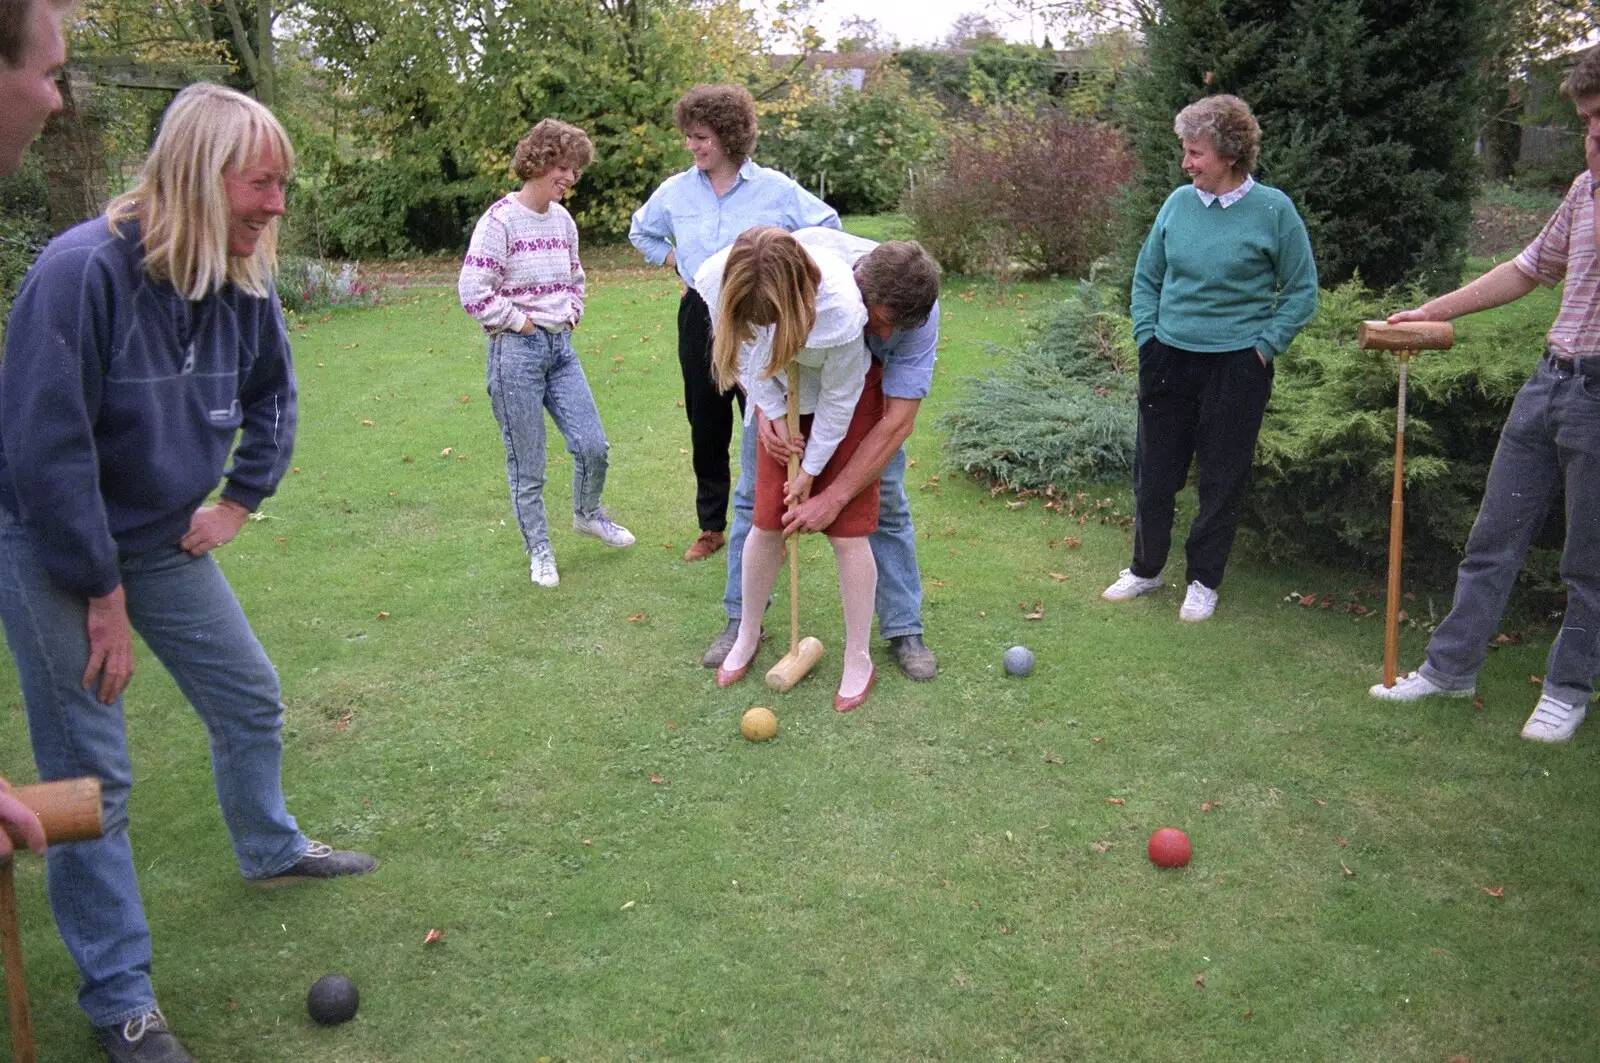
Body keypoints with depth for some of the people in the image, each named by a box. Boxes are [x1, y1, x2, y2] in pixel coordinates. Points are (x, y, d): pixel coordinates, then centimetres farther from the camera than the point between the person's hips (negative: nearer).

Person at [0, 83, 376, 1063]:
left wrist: (240, 502, 7)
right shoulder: (83, 271, -27)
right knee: (90, 773, -2)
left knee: (251, 701, 16)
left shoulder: (245, 282, -5)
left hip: (166, 541, 7)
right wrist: (102, 594, -18)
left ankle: (272, 849, 45)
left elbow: (273, 398, 15)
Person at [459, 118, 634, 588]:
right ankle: (539, 550, 21)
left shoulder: (563, 220, 8)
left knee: (593, 446, 6)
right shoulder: (500, 220, -13)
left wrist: (571, 313, 8)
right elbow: (473, 291, -18)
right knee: (527, 466, 4)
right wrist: (520, 323, -12)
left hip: (561, 347, 6)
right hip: (516, 352, -6)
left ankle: (587, 514, 35)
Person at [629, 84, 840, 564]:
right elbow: (640, 231, 22)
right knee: (706, 428, 11)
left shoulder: (775, 189, -7)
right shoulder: (674, 191, 3)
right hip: (700, 320, 4)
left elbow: (827, 224, 6)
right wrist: (675, 261, 9)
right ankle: (712, 527, 25)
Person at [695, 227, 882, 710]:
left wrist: (811, 469, -13)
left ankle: (858, 660, 11)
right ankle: (748, 634, 26)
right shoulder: (717, 281, -30)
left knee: (847, 532, -4)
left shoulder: (841, 308, -40)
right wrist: (771, 410, -10)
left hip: (847, 394, -3)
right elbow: (745, 345, -7)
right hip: (781, 396, 4)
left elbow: (839, 396, -23)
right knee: (767, 522, 3)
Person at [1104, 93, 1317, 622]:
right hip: (1169, 360, 3)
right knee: (1153, 471, 11)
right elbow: (1147, 276, 13)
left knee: (1222, 479, 8)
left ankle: (1203, 581, 25)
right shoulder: (1179, 202, 2)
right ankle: (1145, 568, 30)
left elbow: (1301, 291, -1)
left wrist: (1264, 346, -7)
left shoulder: (1273, 210, -8)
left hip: (1236, 367, -3)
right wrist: (1147, 335, 3)